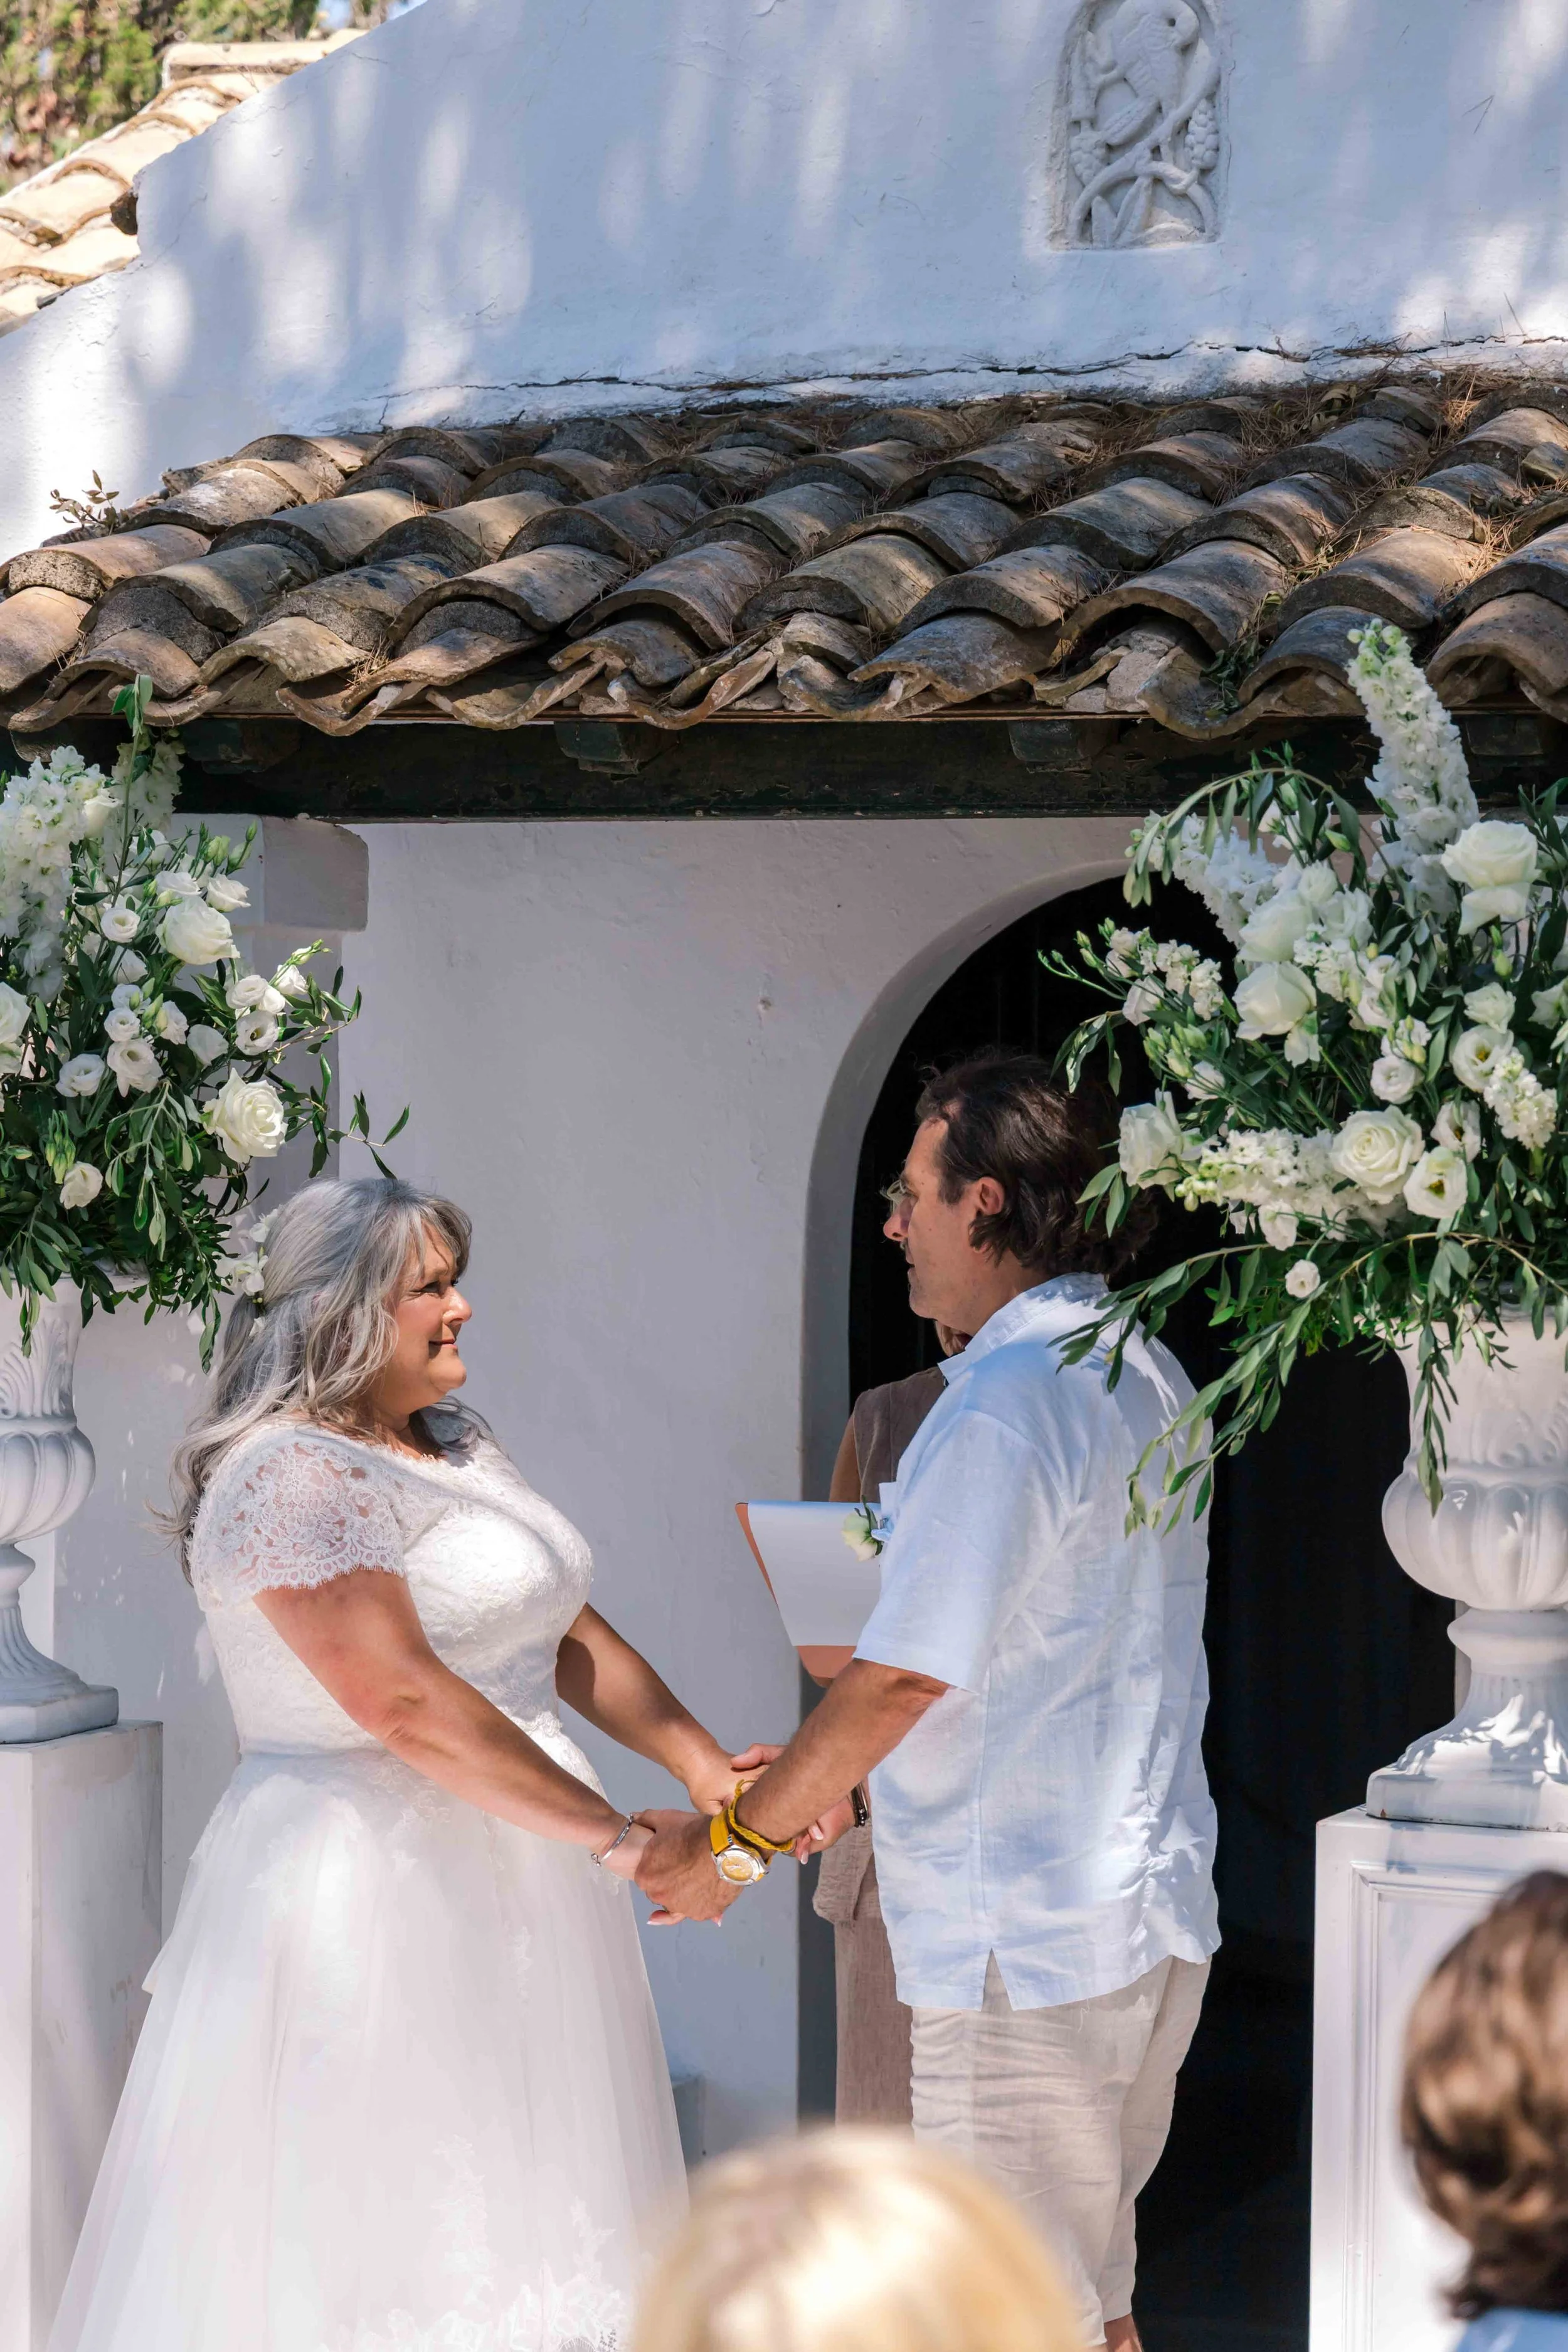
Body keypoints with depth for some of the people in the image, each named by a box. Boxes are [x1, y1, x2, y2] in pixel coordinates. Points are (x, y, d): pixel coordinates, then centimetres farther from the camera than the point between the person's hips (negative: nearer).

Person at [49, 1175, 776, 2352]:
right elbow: (405, 1701, -22)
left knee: (513, 2229, 8)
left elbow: (564, 1634, 15)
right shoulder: (290, 1478, -15)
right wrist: (619, 1838, -21)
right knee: (392, 2237, -7)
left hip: (512, 1880, 9)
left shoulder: (459, 1445, 14)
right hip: (377, 1888, -9)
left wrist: (702, 1764, 0)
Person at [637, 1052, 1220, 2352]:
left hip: (1023, 1942, -10)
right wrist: (829, 1773, 19)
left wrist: (735, 1842, -6)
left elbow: (906, 1676, -18)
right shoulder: (1146, 1376, 11)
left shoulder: (1008, 1404, -19)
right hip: (1148, 1909, 10)